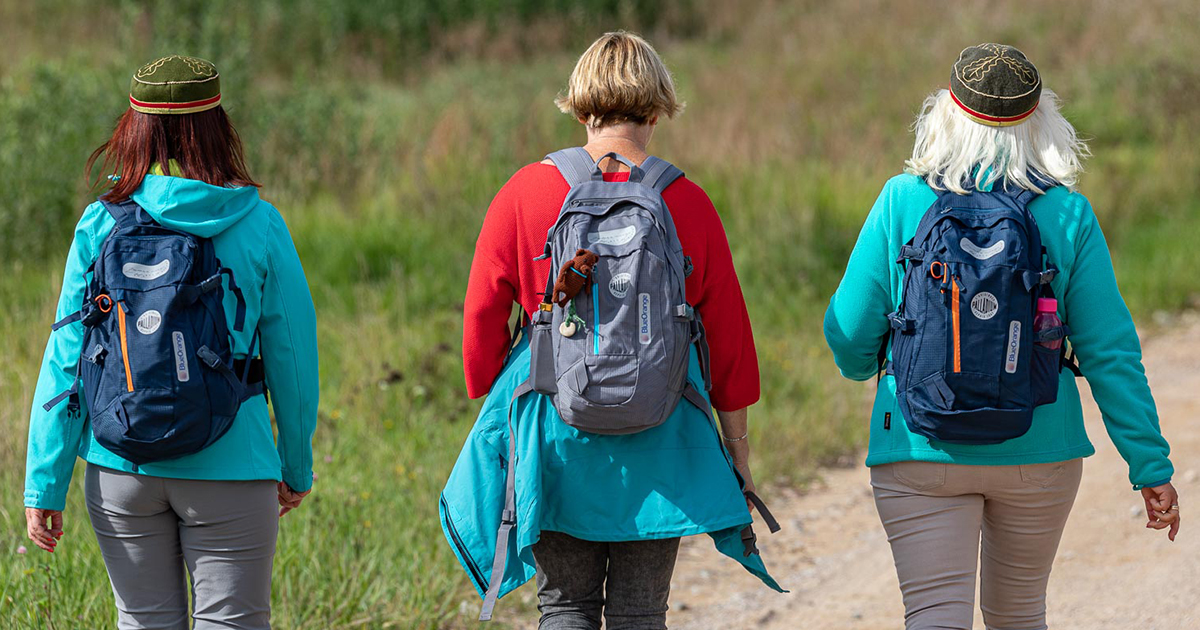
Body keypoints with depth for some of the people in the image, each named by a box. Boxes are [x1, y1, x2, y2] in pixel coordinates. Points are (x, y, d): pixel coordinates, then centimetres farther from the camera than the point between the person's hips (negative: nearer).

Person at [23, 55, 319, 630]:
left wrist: (45, 484, 1)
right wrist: (298, 467, 14)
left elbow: (66, 361, -3)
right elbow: (291, 355, 1)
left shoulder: (101, 224, -3)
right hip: (229, 467, -2)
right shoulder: (259, 226, -6)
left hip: (120, 469, 2)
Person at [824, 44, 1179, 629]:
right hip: (1038, 450, 2)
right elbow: (1109, 352, -6)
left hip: (922, 452, -2)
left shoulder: (901, 203, -8)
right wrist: (1151, 466, 1)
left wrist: (861, 365, 20)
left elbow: (849, 332, -4)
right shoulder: (1069, 216, -6)